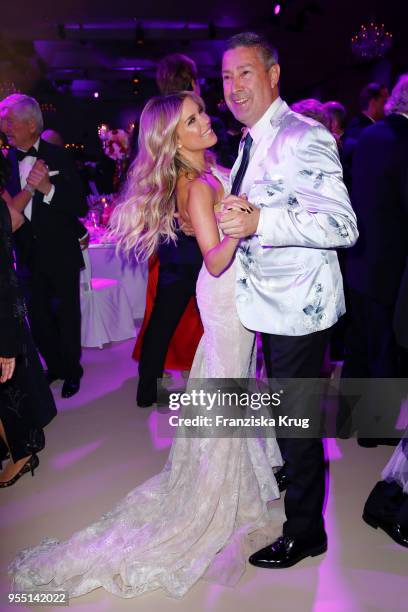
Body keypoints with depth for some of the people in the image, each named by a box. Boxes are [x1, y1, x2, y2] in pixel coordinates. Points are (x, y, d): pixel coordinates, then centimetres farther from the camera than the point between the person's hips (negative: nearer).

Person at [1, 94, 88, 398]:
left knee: (67, 316, 10)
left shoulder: (58, 157, -9)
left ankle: (71, 370, 29)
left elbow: (81, 207, -14)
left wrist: (48, 188, -26)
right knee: (38, 317, 14)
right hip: (28, 256, 3)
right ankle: (55, 366, 35)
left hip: (61, 255, -3)